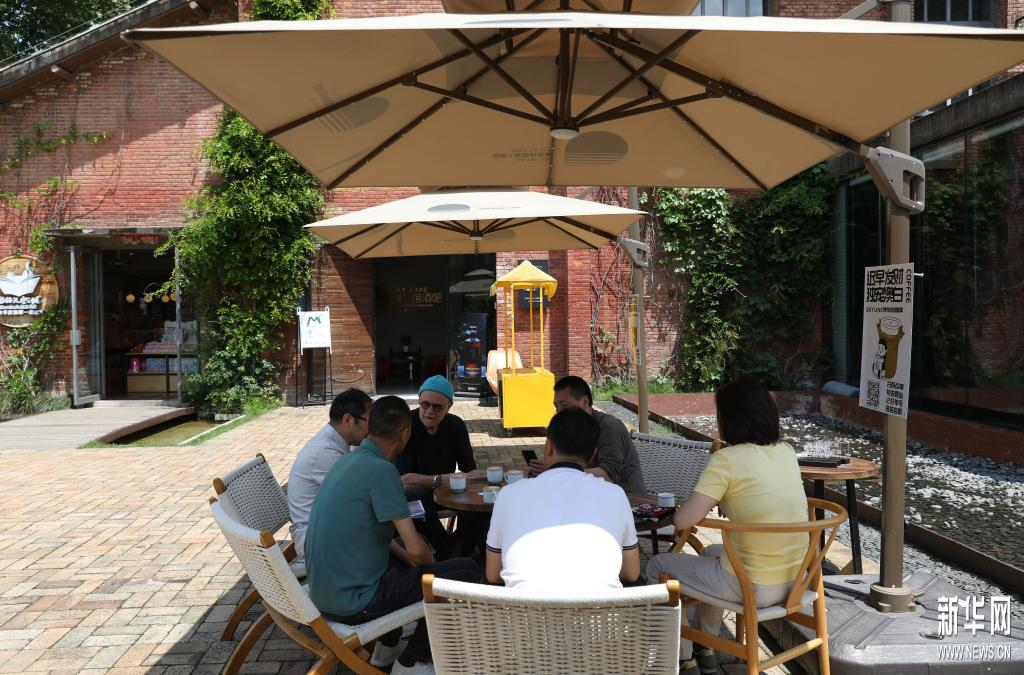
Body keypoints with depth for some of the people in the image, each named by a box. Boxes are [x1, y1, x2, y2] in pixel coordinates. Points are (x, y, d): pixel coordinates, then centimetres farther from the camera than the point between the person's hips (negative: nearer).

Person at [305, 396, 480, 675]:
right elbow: (416, 550, -22)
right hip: (351, 603, -9)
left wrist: (407, 557, 13)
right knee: (466, 571, -3)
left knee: (403, 553, 32)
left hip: (322, 590, 9)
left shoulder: (349, 460, 6)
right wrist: (428, 563, 1)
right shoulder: (380, 469, -21)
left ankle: (387, 646, 35)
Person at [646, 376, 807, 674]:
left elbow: (684, 521, -20)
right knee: (711, 553, 34)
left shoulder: (727, 459, -17)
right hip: (794, 582, 8)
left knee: (658, 566, 14)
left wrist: (690, 503, 1)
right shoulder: (787, 452, 4)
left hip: (752, 589, -7)